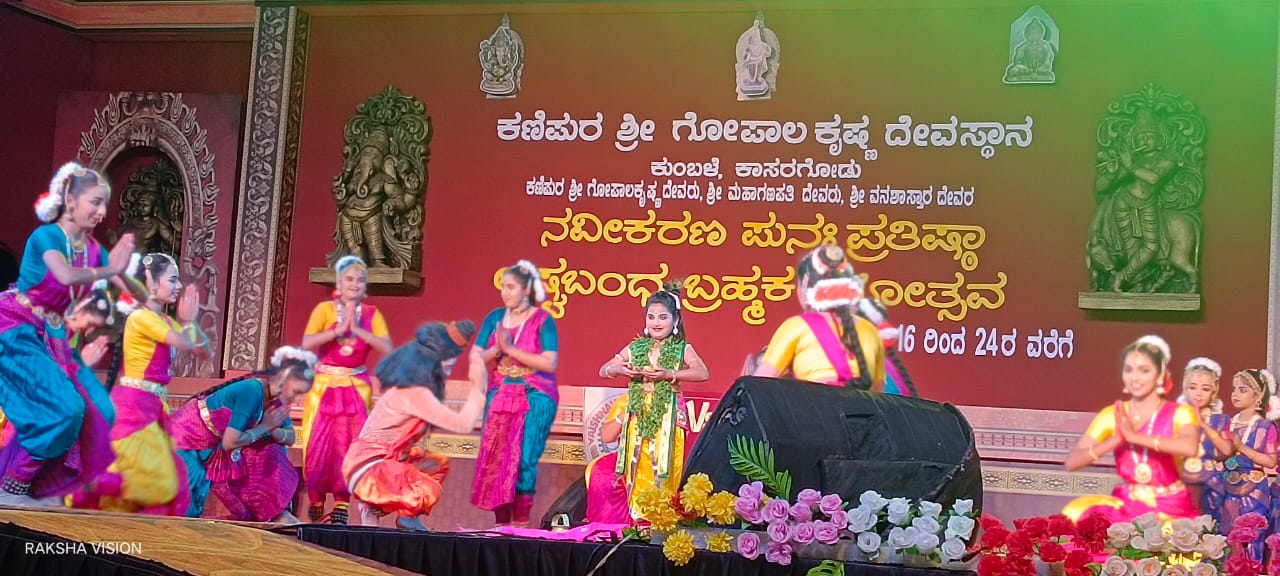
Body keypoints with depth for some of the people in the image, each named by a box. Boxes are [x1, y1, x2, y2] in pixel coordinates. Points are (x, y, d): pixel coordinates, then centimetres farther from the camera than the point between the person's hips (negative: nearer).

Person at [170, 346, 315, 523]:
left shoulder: (275, 397, -6)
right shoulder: (252, 391, -30)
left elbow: (290, 438, 2)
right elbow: (229, 442, -31)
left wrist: (272, 429, -18)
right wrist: (264, 427, -20)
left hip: (212, 445, 8)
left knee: (269, 450, -2)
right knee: (186, 512, -11)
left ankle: (275, 511, 1)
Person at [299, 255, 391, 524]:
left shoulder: (372, 314, 5)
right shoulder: (324, 309, 0)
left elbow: (388, 348, -10)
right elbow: (306, 344, -13)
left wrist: (357, 330, -15)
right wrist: (338, 329, -18)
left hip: (356, 388, 1)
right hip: (324, 386, -1)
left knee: (349, 446, -5)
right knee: (319, 445, -3)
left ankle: (341, 506, 0)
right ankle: (316, 502, 9)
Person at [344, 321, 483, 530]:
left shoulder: (410, 382, 7)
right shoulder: (414, 392, -22)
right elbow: (463, 424, -23)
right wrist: (477, 388, -11)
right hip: (369, 468, -10)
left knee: (438, 465, 23)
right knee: (427, 493, -29)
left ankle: (408, 518, 7)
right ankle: (374, 508, -2)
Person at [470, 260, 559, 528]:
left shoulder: (543, 320, -4)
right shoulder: (495, 318, 8)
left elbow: (549, 363, -15)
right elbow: (475, 358, 6)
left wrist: (511, 349, -15)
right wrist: (496, 349, -13)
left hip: (534, 398, -4)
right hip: (500, 396, 4)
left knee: (523, 459, -11)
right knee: (494, 458, -3)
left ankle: (521, 523, -6)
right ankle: (501, 523, 2)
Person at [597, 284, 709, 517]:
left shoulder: (682, 349, 3)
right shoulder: (635, 348, 12)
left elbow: (703, 373, -14)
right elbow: (603, 370, 15)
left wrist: (670, 374, -22)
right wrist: (620, 370, -7)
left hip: (668, 419, -3)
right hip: (639, 418, 3)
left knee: (664, 471, -6)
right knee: (639, 472, 1)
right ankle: (638, 519, 6)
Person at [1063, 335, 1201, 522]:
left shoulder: (1180, 414, -4)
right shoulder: (1111, 415, 3)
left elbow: (1190, 448, -27)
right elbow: (1071, 463, -7)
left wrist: (1134, 436, -26)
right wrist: (1116, 439, -20)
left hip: (1170, 509, -3)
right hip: (1126, 505, 3)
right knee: (1077, 512, -22)